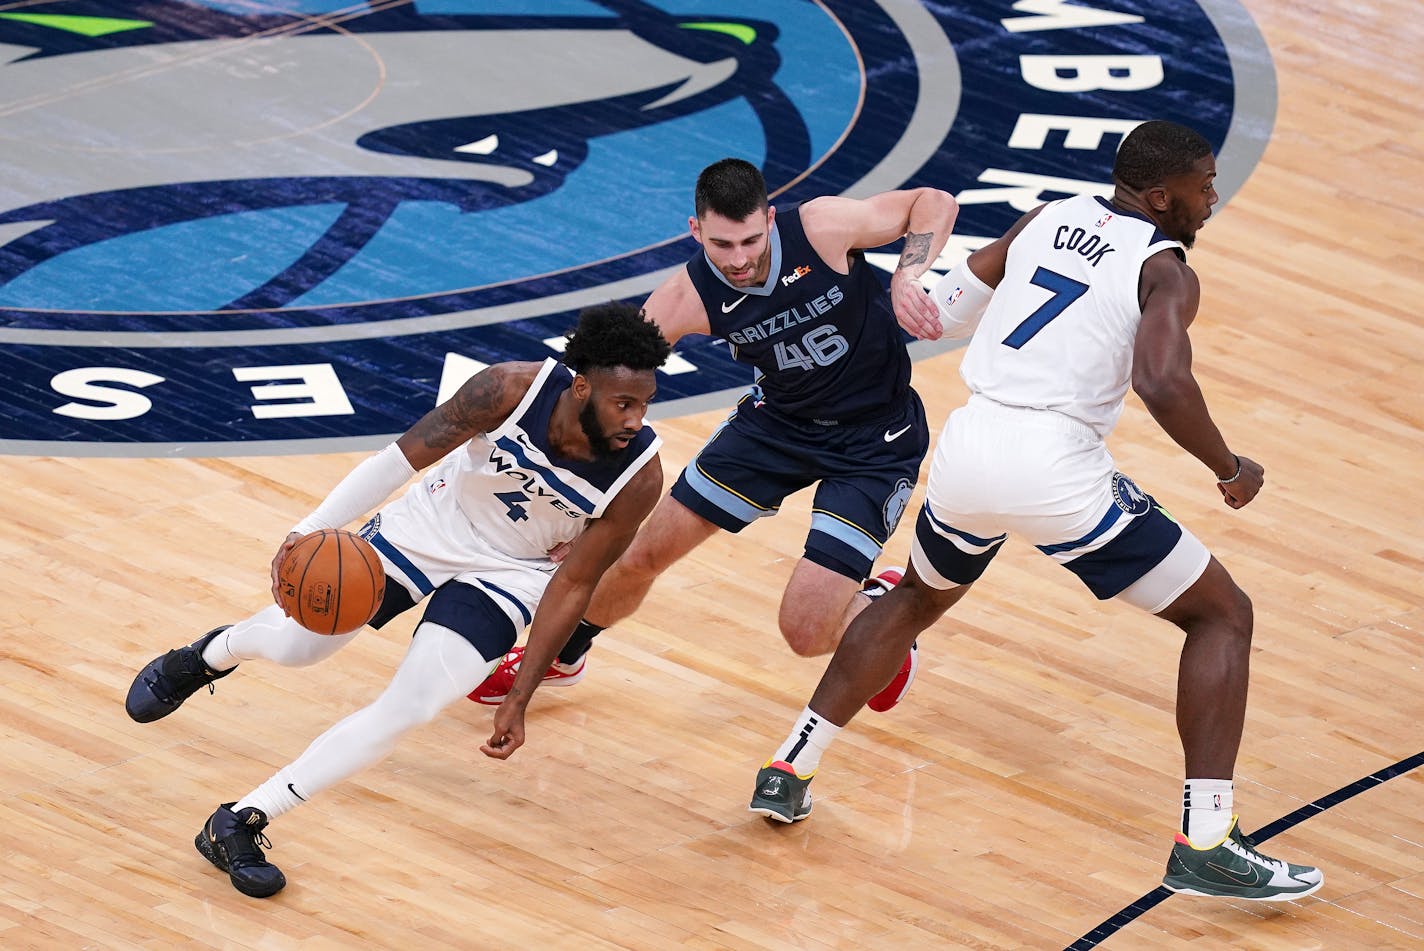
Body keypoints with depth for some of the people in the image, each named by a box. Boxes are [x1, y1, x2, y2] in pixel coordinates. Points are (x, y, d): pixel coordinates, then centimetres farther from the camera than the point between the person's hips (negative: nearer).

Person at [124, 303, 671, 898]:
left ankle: (240, 824, -9)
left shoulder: (639, 477, -27)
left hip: (507, 575, 0)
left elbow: (572, 586, -16)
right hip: (430, 526, 0)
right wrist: (314, 528, -32)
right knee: (295, 647, 10)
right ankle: (211, 654, 49)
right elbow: (406, 455, -22)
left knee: (408, 711, -18)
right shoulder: (511, 390, -31)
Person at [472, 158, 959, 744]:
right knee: (645, 552, 9)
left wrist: (906, 277, -32)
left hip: (876, 440, -4)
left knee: (806, 631, -15)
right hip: (780, 419, 4)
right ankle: (557, 657, 40)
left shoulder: (822, 227, -29)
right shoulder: (688, 299, -22)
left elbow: (935, 203, -14)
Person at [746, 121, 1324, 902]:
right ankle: (1205, 847, -3)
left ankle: (787, 774, 32)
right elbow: (1162, 384, -20)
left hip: (967, 448, 6)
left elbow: (945, 312, 22)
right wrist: (1231, 472, -6)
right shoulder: (1165, 271, -3)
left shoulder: (1048, 218, 15)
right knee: (1222, 614, 7)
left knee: (919, 596, 36)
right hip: (1055, 465, -6)